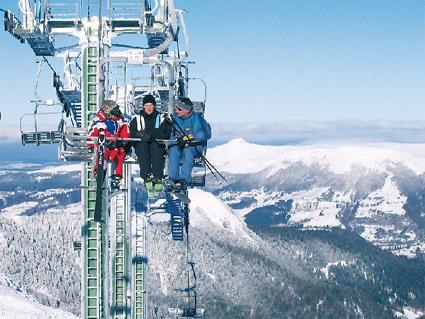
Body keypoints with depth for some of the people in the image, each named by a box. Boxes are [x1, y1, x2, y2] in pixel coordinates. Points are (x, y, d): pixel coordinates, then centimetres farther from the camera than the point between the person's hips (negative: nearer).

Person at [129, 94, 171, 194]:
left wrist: (151, 135, -18)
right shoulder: (137, 120, 20)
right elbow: (132, 133, 3)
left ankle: (158, 178, -49)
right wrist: (140, 135, -20)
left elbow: (166, 134, -2)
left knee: (155, 146, -35)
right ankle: (147, 177, -48)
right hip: (141, 145, 1)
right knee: (143, 146, -34)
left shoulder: (162, 118, 16)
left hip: (158, 145, -1)